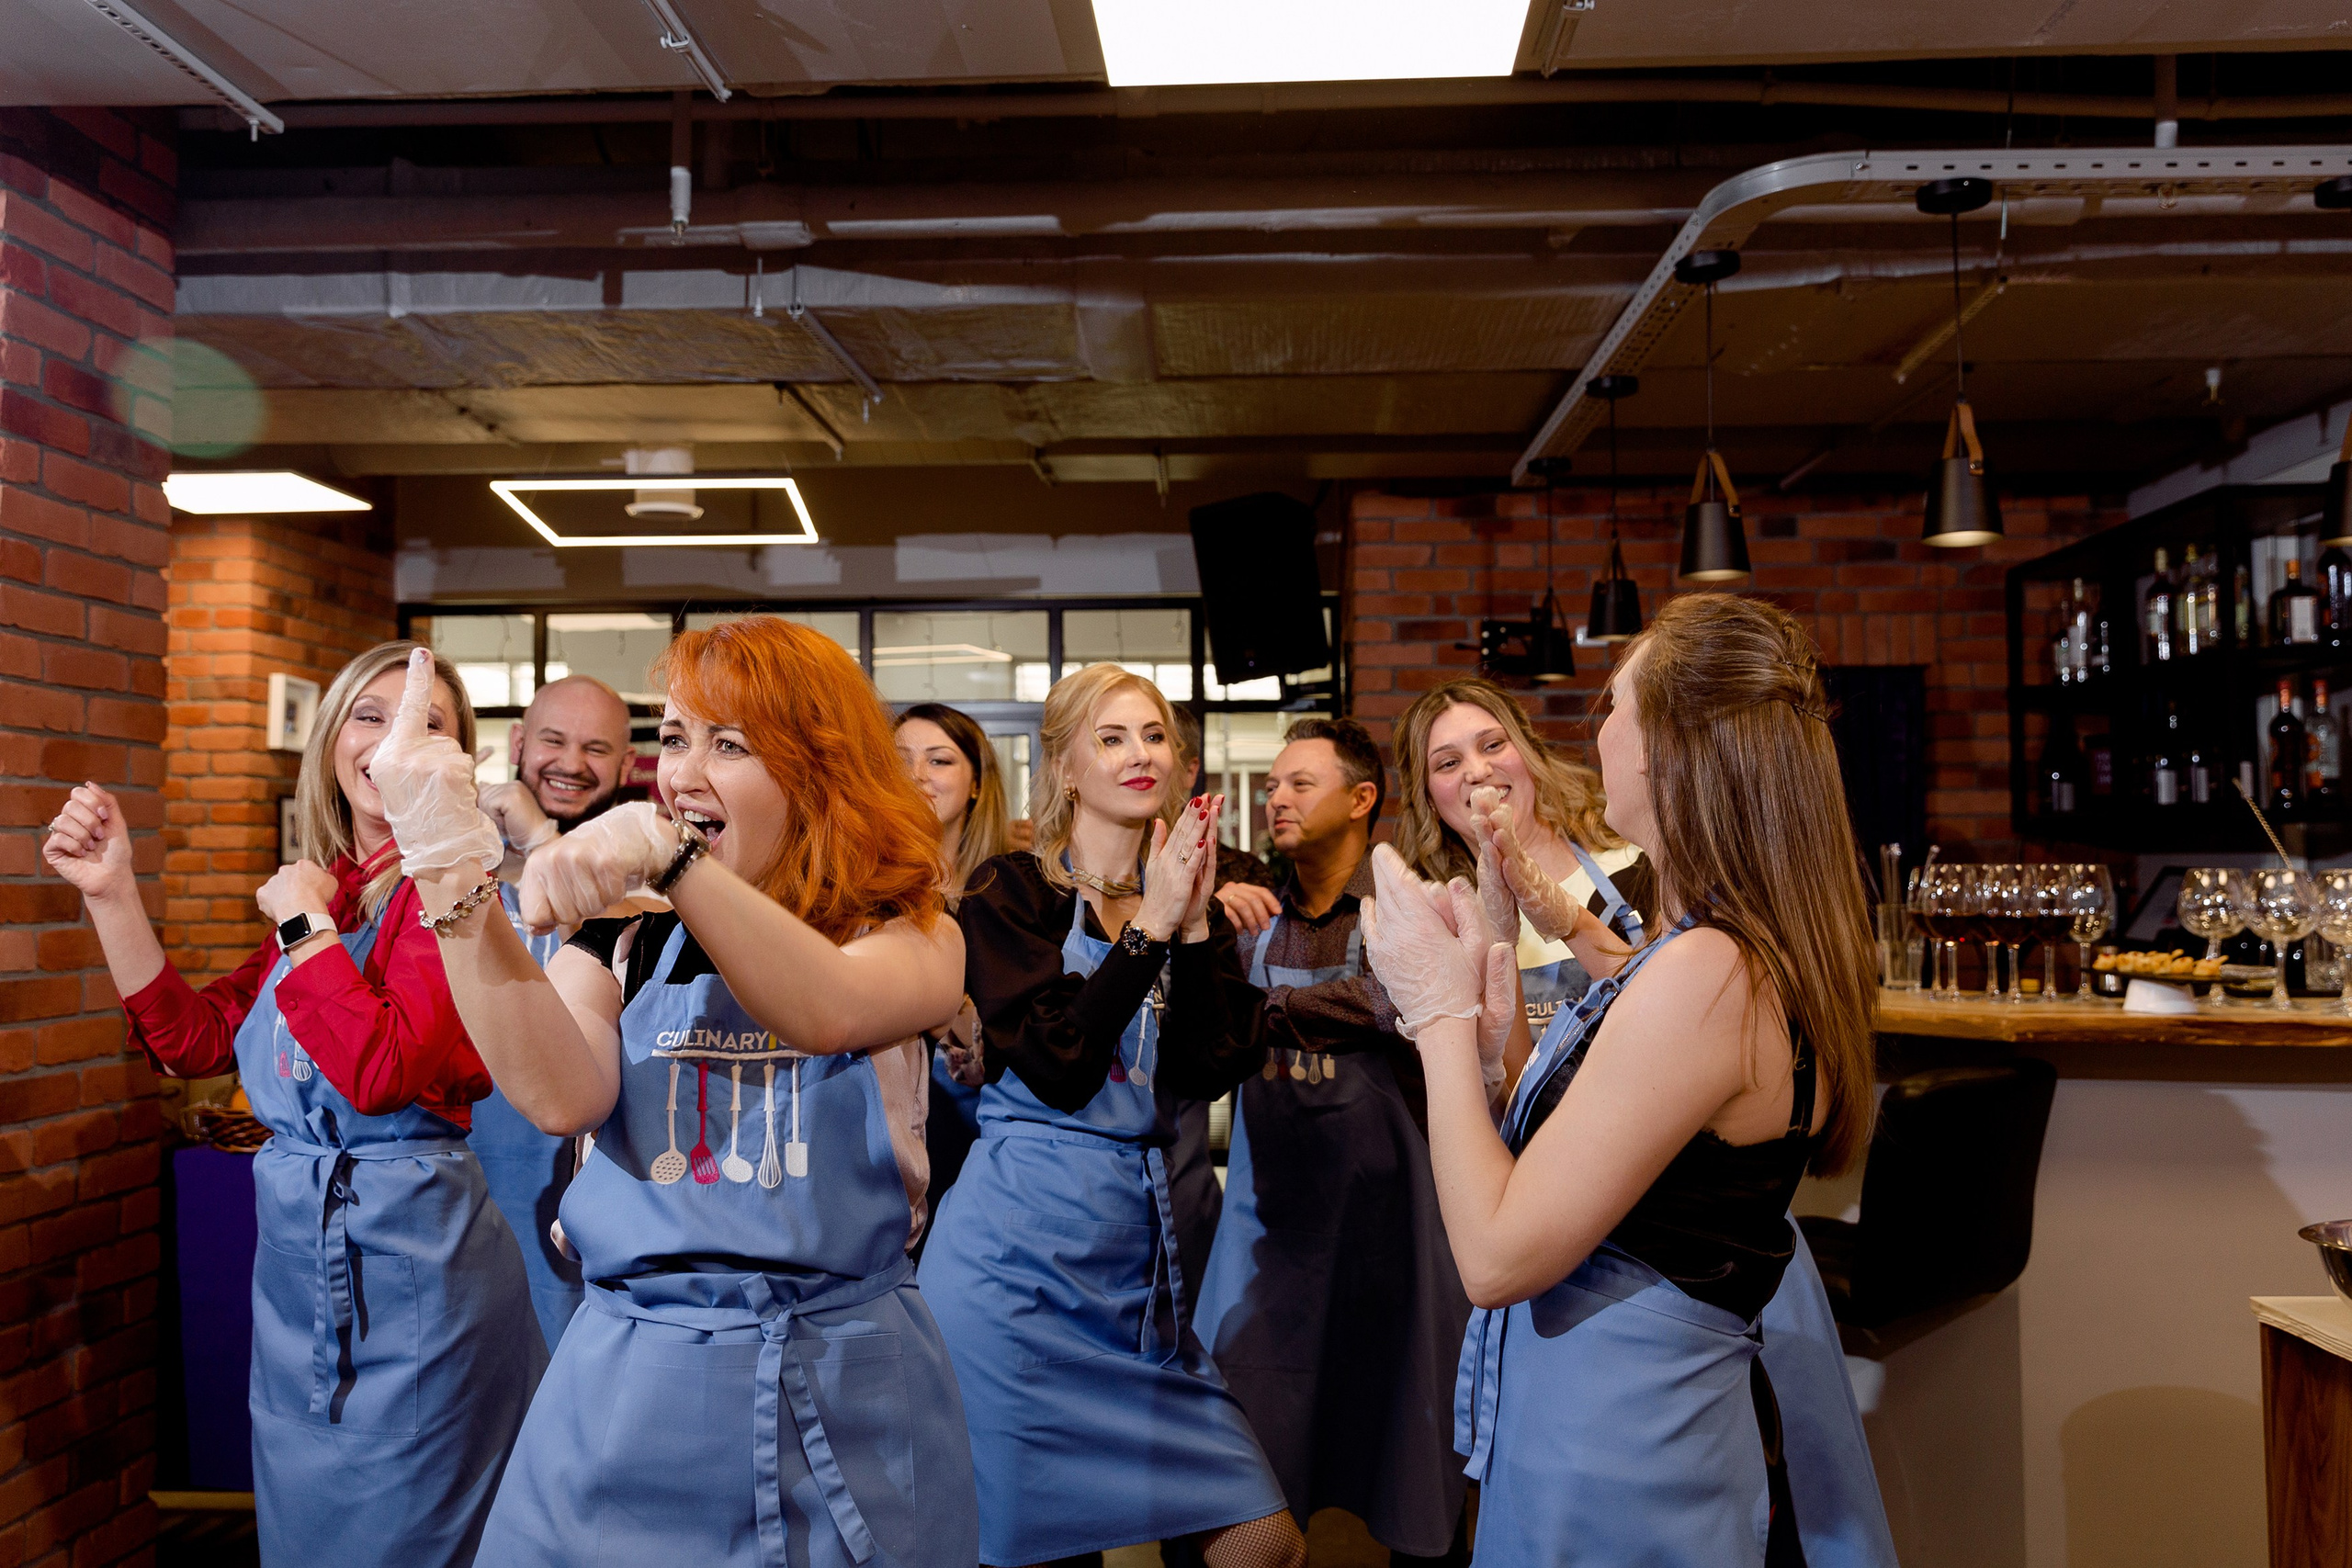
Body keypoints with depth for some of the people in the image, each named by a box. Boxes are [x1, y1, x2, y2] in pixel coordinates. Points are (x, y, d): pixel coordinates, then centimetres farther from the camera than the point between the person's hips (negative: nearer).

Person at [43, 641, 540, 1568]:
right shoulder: (320, 891, 8)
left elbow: (382, 1070, -26)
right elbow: (193, 1039, 8)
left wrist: (304, 923, -18)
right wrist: (110, 893, 3)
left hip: (408, 1264, -7)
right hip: (296, 1266, 7)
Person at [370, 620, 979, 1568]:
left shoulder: (910, 936, -1)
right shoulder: (621, 945, 5)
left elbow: (830, 1010, -25)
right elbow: (563, 1096, -16)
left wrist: (671, 852, -37)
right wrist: (452, 880, -24)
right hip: (632, 1405, 2)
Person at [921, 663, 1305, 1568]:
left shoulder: (1188, 910, 11)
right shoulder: (1009, 894, -3)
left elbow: (1211, 1070, -2)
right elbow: (1057, 1067, -16)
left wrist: (1197, 922, -10)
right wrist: (1150, 927, -16)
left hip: (1138, 1251, 5)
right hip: (1022, 1248, -5)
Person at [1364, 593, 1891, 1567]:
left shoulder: (1707, 975, -30)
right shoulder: (1766, 946, 0)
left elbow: (1497, 1257, -27)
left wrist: (1441, 1012, -18)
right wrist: (1560, 915, 20)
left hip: (1614, 1463, -9)